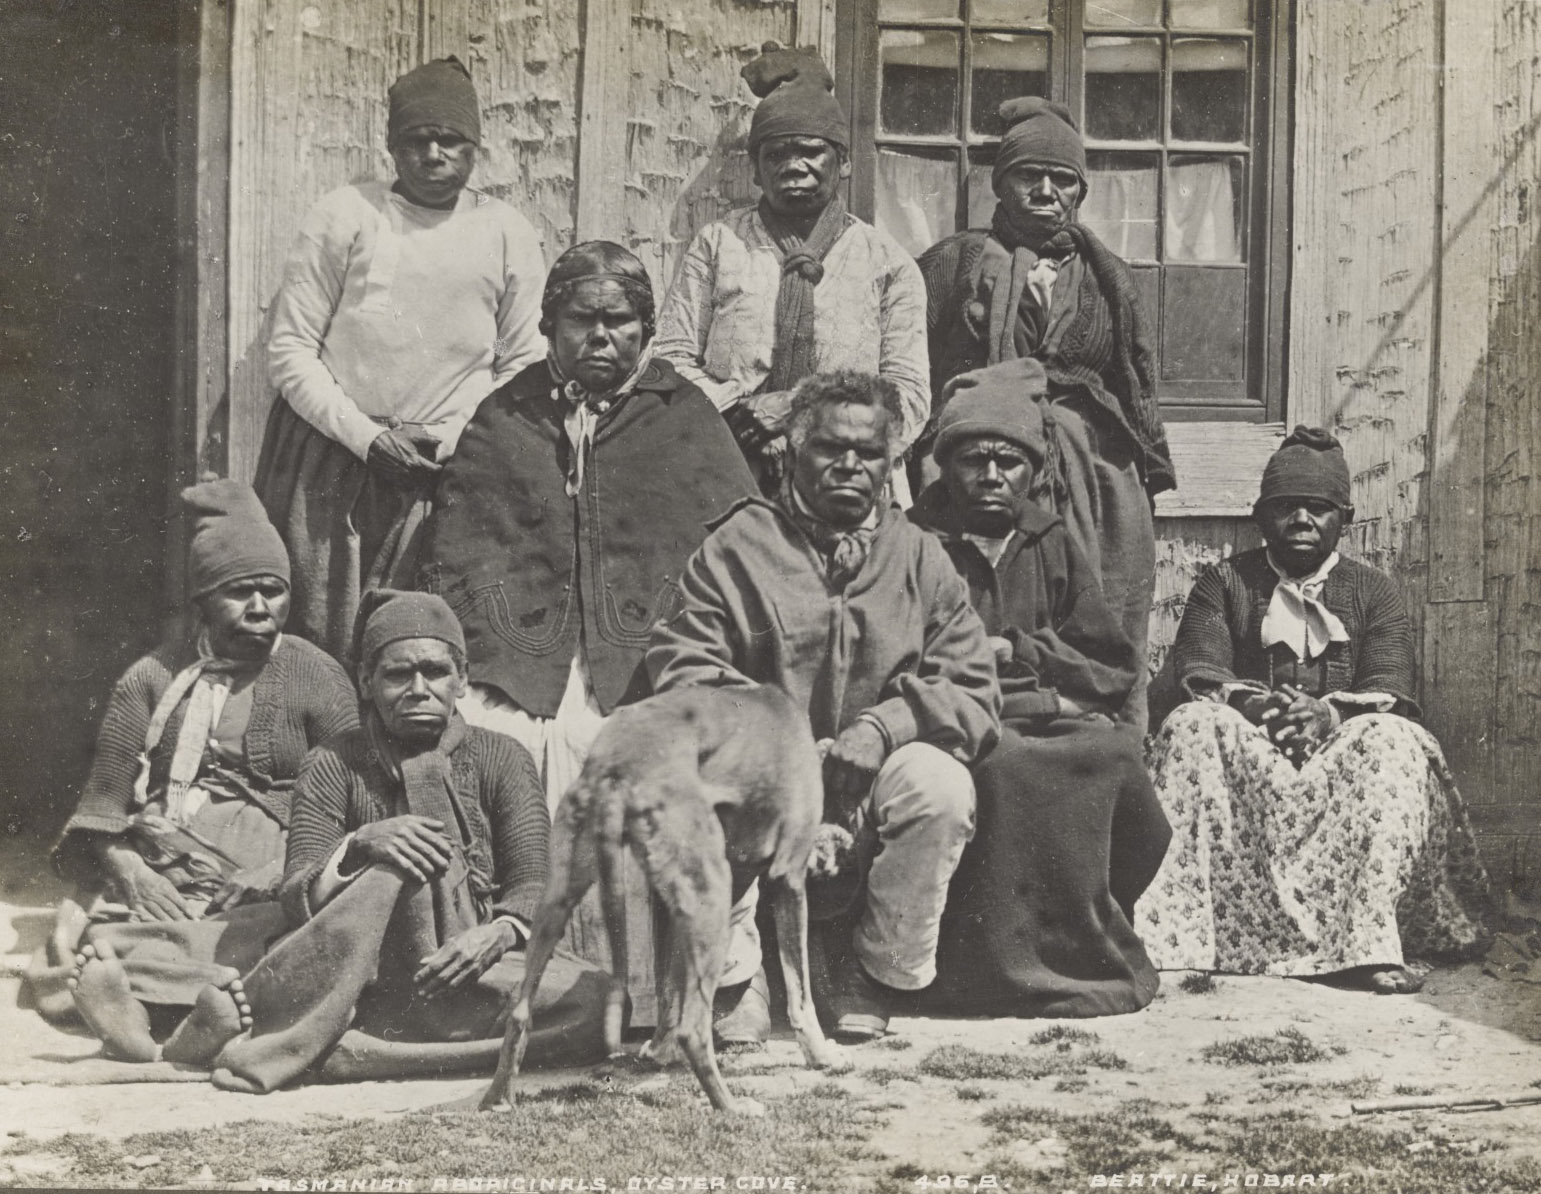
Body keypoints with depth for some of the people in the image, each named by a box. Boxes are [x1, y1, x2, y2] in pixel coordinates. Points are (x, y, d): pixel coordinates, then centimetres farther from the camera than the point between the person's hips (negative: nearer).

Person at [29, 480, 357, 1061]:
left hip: (266, 892, -2)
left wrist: (281, 872, -13)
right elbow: (102, 799, 10)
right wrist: (125, 867, -11)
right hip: (155, 883, 3)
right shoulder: (153, 678, 16)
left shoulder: (316, 676, 11)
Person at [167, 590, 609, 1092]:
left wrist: (499, 932, -25)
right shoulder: (335, 766, 6)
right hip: (355, 973, -2)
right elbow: (296, 900, -5)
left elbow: (534, 885, -3)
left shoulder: (500, 758, 8)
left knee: (594, 999, -30)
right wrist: (359, 845, -25)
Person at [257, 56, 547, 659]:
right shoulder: (345, 216, 0)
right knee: (315, 646, 1)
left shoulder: (508, 235, 6)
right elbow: (289, 347, -1)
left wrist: (453, 439, -7)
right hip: (327, 459, -1)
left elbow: (524, 364, 7)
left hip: (445, 470, 1)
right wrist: (366, 437, -10)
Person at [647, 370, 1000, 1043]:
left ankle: (878, 979, -9)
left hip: (873, 792, 1)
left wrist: (883, 725, -17)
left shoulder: (921, 560, 13)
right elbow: (679, 665, -2)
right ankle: (736, 979, -12)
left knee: (941, 783, -31)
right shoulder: (738, 545, 9)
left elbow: (972, 692, 4)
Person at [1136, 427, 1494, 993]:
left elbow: (1390, 692, -1)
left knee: (1394, 740, -31)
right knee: (1192, 727, -31)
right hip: (1245, 748, 0)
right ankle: (1167, 926, -38)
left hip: (1340, 756, 0)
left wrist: (1331, 712, -23)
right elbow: (1195, 670, -1)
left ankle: (1371, 934, -39)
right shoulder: (1224, 583, 14)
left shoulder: (1373, 592, 13)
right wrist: (1248, 701, -23)